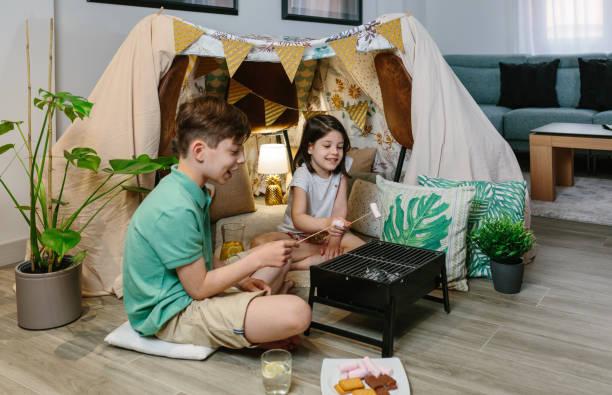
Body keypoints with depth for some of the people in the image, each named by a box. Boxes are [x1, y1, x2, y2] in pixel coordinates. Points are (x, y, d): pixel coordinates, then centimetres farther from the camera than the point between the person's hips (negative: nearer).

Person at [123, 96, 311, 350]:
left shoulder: (188, 191, 5)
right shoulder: (177, 209, -26)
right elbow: (198, 288, -21)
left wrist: (240, 280, 1)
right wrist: (258, 259, -16)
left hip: (188, 290, 10)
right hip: (173, 314, -10)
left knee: (279, 257, 18)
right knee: (297, 313, -27)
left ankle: (260, 328, 4)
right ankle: (255, 336, 3)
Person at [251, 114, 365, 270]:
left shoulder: (341, 171, -4)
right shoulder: (303, 175, -18)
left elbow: (340, 208, -8)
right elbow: (298, 218, -30)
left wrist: (335, 238, -23)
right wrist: (326, 223, -49)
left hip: (326, 234, 3)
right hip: (296, 234, -3)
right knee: (259, 243, -28)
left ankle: (299, 264, -23)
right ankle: (323, 254, -25)